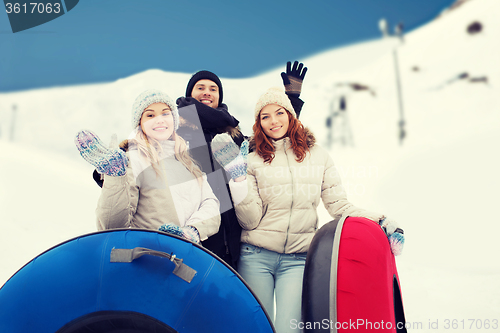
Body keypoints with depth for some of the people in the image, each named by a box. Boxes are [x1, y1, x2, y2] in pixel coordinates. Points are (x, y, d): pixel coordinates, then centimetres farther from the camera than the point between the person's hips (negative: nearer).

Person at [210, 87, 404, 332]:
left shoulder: (318, 156, 9)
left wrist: (378, 221, -7)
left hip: (297, 259, 0)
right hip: (255, 257, 0)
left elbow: (338, 205, 6)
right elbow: (250, 220, -2)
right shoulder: (253, 160, 4)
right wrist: (238, 177, -12)